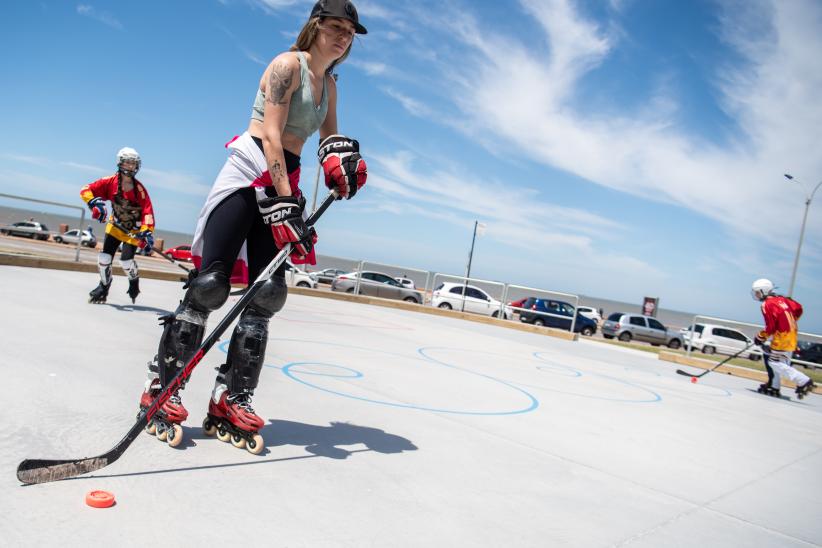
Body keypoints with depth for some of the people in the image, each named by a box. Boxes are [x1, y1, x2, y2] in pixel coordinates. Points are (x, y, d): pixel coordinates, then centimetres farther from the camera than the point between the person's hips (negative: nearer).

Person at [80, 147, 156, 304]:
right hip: (115, 226, 3)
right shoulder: (110, 182, -14)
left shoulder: (139, 189, -21)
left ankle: (134, 282, 19)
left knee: (126, 260, -14)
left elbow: (147, 211, -25)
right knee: (104, 257, -3)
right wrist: (94, 203, -33)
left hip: (134, 230, -3)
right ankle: (104, 286, 24)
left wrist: (147, 232, -37)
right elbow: (86, 190, -13)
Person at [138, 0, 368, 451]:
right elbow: (270, 134, -15)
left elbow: (330, 135, 18)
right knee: (211, 283, -13)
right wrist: (285, 202, -24)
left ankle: (229, 400, 3)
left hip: (284, 183, 7)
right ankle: (162, 388, -1)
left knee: (267, 292, -2)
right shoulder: (289, 64, -5)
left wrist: (342, 154, -7)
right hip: (249, 172, -7)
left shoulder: (329, 85, 18)